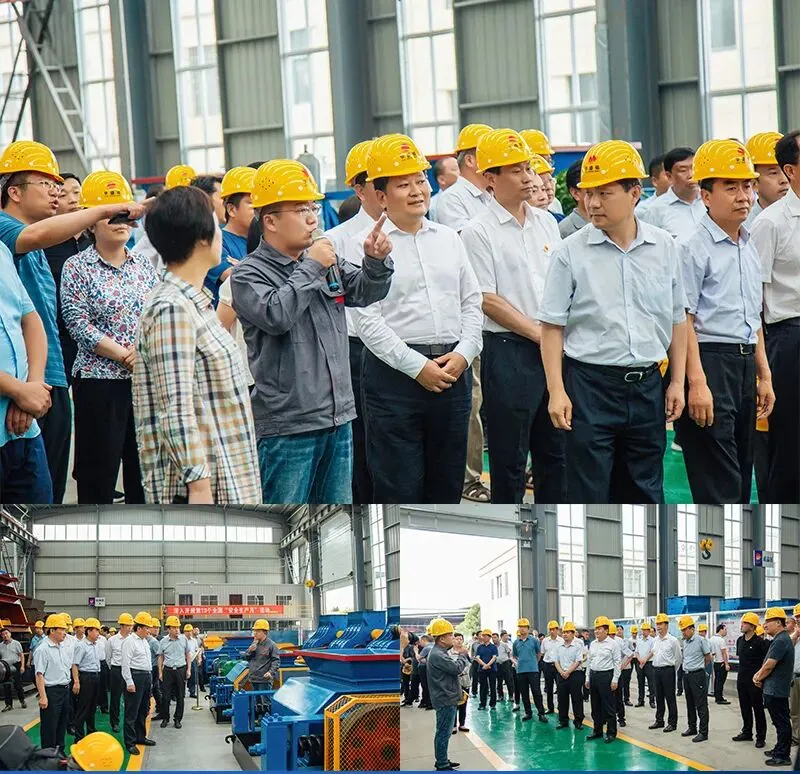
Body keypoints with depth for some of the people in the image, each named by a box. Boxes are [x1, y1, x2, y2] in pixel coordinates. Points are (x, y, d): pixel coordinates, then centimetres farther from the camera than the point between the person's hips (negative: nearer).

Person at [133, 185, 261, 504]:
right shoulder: (172, 309, -17)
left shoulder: (194, 301, 15)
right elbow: (176, 409, -23)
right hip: (196, 482, -11)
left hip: (223, 476, 11)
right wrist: (198, 485, -26)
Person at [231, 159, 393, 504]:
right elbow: (276, 315, -25)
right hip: (286, 426, -7)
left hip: (337, 418, 7)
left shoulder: (325, 261, 10)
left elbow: (366, 292, 13)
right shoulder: (248, 274, -8)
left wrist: (376, 261, -8)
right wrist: (311, 269, -16)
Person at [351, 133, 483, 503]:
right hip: (395, 372, -5)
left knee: (447, 483, 12)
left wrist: (463, 353, -4)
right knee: (399, 486, -2)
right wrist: (417, 366, -15)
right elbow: (367, 320, -11)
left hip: (453, 369, 5)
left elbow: (472, 303, 13)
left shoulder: (449, 239, 13)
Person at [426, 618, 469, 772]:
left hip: (447, 698, 11)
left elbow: (456, 668, 20)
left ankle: (442, 761, 27)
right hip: (445, 700, -11)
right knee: (444, 732, -5)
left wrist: (461, 655, 5)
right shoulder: (437, 655, -20)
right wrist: (462, 655, -7)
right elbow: (457, 668, -22)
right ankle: (442, 766, -2)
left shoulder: (441, 653, 15)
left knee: (444, 732, 18)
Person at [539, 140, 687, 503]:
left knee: (645, 489, 12)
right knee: (588, 492, 1)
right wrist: (557, 391, -9)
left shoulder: (663, 248, 4)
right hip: (591, 384, -3)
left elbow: (677, 320, 12)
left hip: (646, 385, 3)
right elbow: (552, 326, -3)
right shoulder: (571, 252, -5)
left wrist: (677, 382, 9)